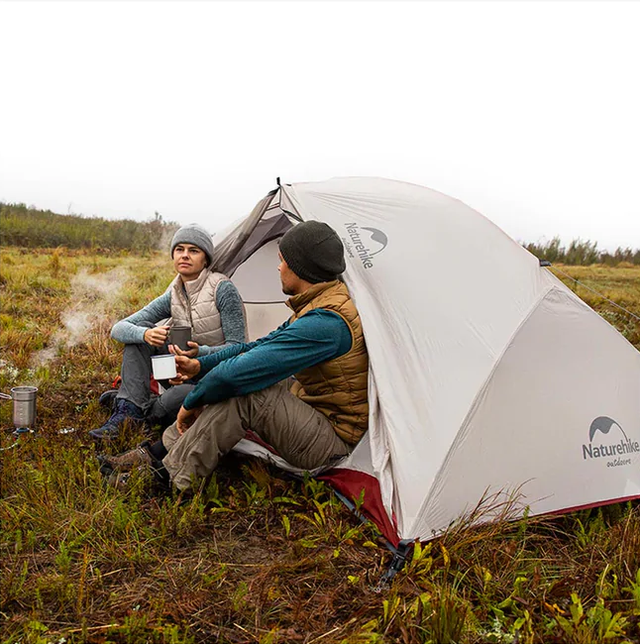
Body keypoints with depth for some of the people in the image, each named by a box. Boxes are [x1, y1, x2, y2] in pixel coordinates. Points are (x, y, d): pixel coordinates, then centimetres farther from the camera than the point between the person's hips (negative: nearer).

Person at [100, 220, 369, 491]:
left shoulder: (326, 324, -28)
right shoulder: (321, 304, 6)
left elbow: (239, 372, -29)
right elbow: (262, 347, 14)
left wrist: (191, 402, -13)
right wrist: (201, 365, 8)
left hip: (331, 443, -10)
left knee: (242, 392, -26)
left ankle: (171, 476, -12)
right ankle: (159, 452, 8)